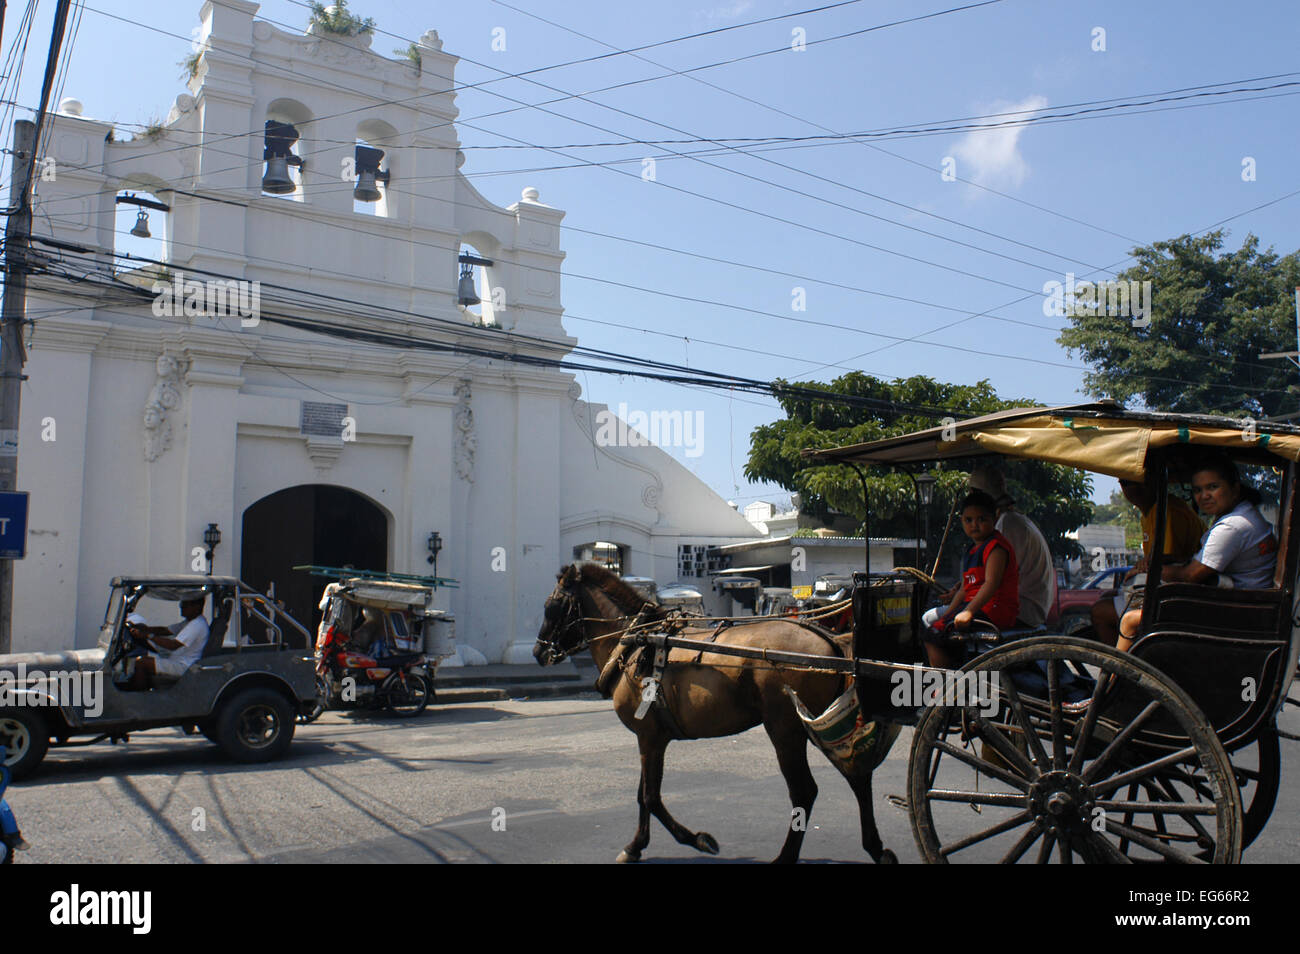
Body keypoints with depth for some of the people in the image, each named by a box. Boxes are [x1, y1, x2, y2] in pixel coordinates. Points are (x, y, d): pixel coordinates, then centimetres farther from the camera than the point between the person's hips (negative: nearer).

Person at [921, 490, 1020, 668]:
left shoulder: (996, 546, -12)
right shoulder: (971, 551, 19)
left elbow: (991, 584, -24)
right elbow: (964, 589, 19)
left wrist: (969, 611, -33)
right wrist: (947, 614, 8)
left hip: (994, 610, -11)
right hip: (973, 604, 11)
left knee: (933, 635, -20)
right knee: (929, 617, 20)